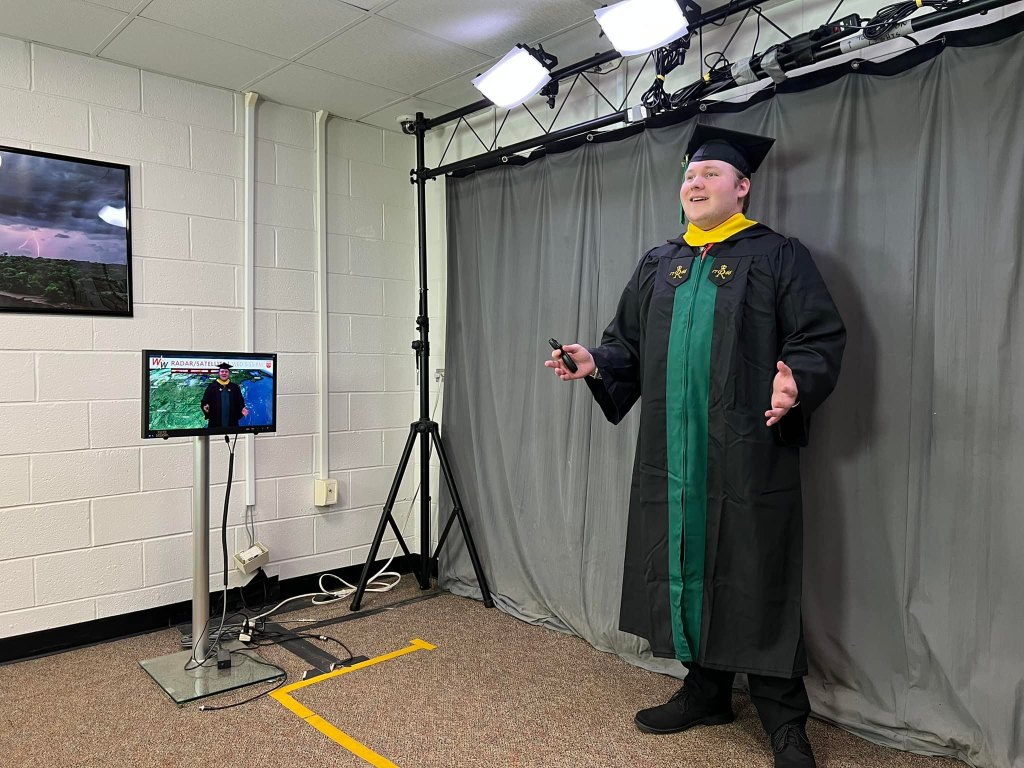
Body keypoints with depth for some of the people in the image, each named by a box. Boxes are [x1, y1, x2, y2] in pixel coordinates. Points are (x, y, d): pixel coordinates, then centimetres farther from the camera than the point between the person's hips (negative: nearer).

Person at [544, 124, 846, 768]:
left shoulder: (778, 257, 1)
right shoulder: (658, 265, 16)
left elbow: (822, 337, -5)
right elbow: (628, 341, 17)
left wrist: (798, 382, -24)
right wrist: (596, 363, -2)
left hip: (748, 454, -5)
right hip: (672, 454, 5)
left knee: (755, 581, 1)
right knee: (687, 569, 11)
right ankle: (708, 691, 30)